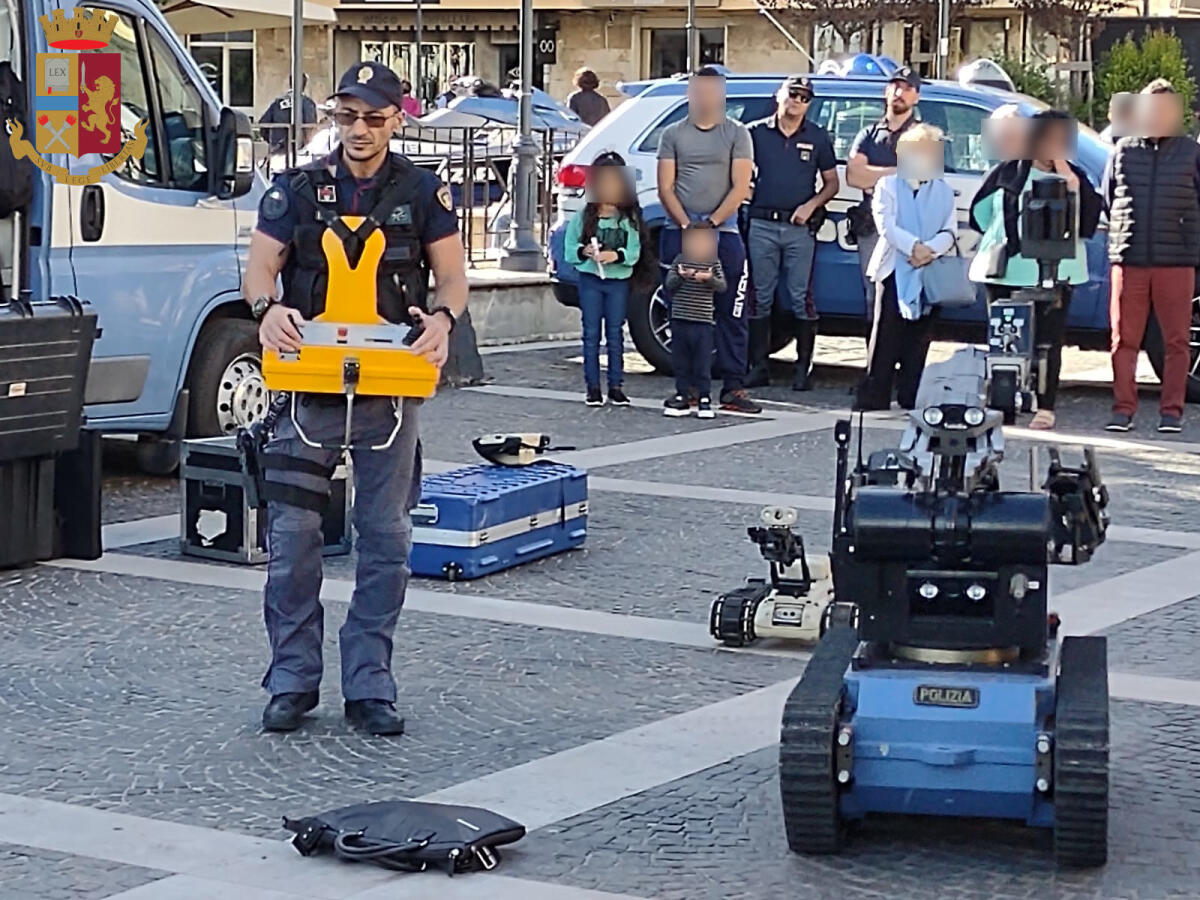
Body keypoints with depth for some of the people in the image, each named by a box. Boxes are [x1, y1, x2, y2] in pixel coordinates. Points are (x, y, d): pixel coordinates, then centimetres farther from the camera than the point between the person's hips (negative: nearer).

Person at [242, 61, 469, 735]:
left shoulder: (423, 193, 5)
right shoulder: (297, 190, 6)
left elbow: (453, 275, 2)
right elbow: (261, 267, 2)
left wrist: (442, 318, -21)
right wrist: (269, 308, -22)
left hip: (391, 386, 0)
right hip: (309, 385, 0)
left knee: (386, 539, 3)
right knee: (292, 534, -2)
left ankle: (370, 686, 11)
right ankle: (293, 682, 8)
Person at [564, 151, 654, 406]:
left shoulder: (629, 219, 0)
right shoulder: (583, 217, 0)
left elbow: (634, 252, -5)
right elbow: (570, 245, 1)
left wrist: (616, 255, -23)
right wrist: (584, 252, -18)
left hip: (618, 282, 0)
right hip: (590, 280, 0)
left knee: (615, 335, 4)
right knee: (592, 334, 2)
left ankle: (616, 386, 10)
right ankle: (593, 387, 6)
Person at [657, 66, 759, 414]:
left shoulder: (737, 134, 7)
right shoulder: (673, 135, 11)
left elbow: (740, 187, -1)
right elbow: (665, 187, 5)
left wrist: (711, 223, -11)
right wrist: (686, 225, -8)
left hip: (723, 232, -1)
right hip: (680, 232, 1)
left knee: (731, 314, -3)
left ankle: (734, 388, -2)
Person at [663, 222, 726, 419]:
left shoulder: (714, 262, 4)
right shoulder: (680, 260, 6)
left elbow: (722, 286, -4)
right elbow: (669, 284, 0)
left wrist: (709, 278, -23)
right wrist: (681, 276, -20)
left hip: (703, 322, -2)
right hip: (680, 320, 2)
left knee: (703, 363, 0)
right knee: (680, 362, 6)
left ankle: (704, 398, 6)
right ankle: (683, 395, 13)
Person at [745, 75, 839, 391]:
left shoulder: (817, 137, 8)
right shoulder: (757, 133, 7)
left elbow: (831, 182, 10)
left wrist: (811, 205, -6)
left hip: (800, 227, -1)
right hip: (762, 225, 1)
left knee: (802, 298, -2)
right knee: (761, 297, 4)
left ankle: (803, 369, 2)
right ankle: (758, 366, 9)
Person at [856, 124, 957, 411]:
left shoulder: (944, 191, 16)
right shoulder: (888, 185, 8)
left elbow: (950, 231, 5)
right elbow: (885, 224, -6)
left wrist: (929, 250, -15)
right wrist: (914, 246, -19)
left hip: (929, 273, 2)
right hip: (894, 269, -2)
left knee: (918, 338, 3)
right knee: (886, 336, -5)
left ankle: (911, 397, 7)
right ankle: (873, 397, -4)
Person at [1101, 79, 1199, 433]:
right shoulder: (1123, 151, 9)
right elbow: (1107, 198, 17)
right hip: (1129, 260, 1)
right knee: (1124, 338, 2)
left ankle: (1171, 410, 7)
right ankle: (1123, 408, 9)